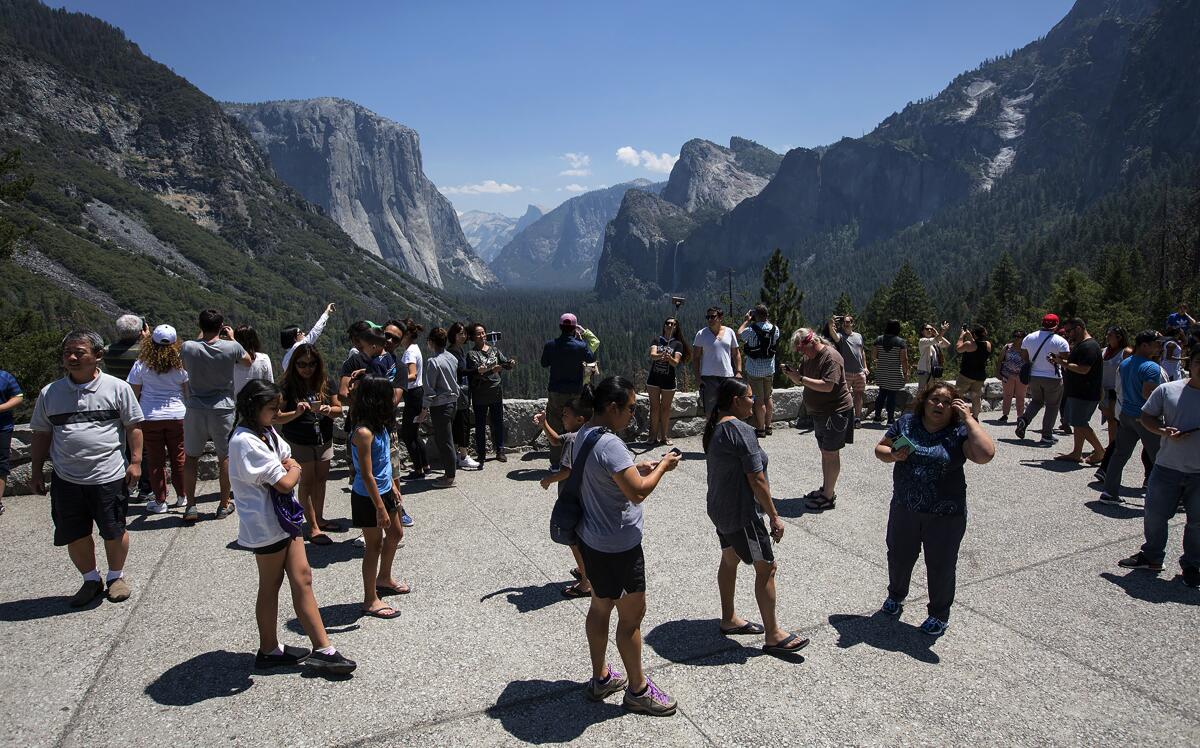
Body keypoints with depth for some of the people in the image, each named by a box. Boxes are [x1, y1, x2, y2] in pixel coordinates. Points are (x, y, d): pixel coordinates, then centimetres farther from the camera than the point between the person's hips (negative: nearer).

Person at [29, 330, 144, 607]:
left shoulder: (117, 388, -3)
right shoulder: (49, 393, 6)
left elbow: (134, 426, 0)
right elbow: (41, 434, 13)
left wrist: (135, 462, -6)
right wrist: (36, 470, 10)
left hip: (109, 477, -3)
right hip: (66, 480, 3)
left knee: (114, 532, 8)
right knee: (75, 535, 11)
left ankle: (116, 576, 30)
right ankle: (91, 580, 31)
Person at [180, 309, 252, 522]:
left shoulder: (188, 347, -9)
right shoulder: (231, 347, -12)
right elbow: (248, 361, 10)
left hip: (195, 409, 1)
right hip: (222, 409, -1)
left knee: (191, 457, 13)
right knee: (225, 457, 12)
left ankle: (191, 506, 14)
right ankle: (224, 505, 19)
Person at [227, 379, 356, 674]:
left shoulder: (267, 433, 8)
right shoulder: (245, 441, -21)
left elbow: (290, 462, 12)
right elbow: (285, 483, -23)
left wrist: (287, 469, -9)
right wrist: (293, 469, -4)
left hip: (284, 518, 8)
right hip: (265, 525, -8)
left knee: (302, 579, 7)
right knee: (270, 586, 8)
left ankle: (322, 649, 12)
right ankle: (268, 651, 26)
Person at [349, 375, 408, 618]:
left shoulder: (380, 426, 1)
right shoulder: (364, 432, -27)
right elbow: (367, 476, -26)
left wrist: (393, 486, 18)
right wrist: (380, 508, -23)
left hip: (384, 491, 9)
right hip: (368, 498, -9)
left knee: (395, 534, 23)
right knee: (374, 545, 4)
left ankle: (384, 579, 44)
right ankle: (370, 600, 19)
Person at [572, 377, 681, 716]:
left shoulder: (583, 435, 3)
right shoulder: (609, 444, -27)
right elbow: (638, 493, -29)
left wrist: (638, 468, 7)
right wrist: (662, 466, -14)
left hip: (593, 539, 10)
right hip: (617, 546, -10)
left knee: (600, 607, 21)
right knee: (632, 615, 6)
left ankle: (601, 677, 37)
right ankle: (638, 689, 23)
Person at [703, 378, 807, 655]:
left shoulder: (713, 427, 5)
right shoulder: (741, 431, -24)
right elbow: (757, 480, -23)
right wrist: (774, 516, -15)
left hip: (719, 508, 10)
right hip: (741, 513, -10)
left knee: (729, 560, 20)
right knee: (766, 568, 1)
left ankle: (729, 619, 34)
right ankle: (773, 635, 9)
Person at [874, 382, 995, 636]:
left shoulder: (958, 432, -11)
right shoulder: (906, 423, -3)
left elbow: (986, 454, -28)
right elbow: (880, 448, 6)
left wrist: (968, 419, -22)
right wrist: (893, 455, -16)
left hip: (946, 516, -3)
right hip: (904, 509, 3)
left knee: (941, 566, 12)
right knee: (899, 557, 21)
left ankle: (939, 615, 36)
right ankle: (896, 595, 49)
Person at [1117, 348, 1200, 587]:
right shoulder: (1167, 390, 0)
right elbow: (1146, 416, 5)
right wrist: (1163, 431, -13)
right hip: (1167, 468, 1)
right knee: (1155, 515, 8)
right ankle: (1152, 557, 28)